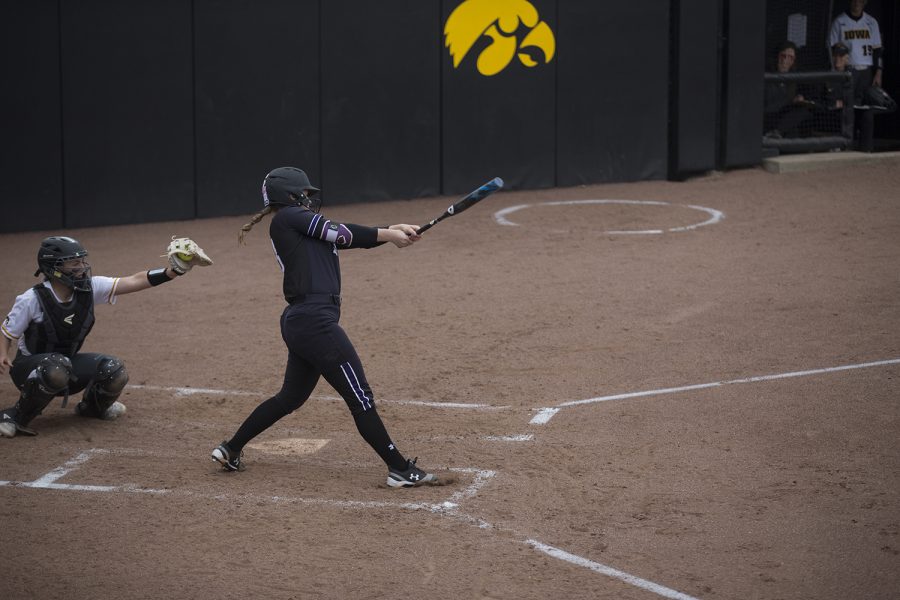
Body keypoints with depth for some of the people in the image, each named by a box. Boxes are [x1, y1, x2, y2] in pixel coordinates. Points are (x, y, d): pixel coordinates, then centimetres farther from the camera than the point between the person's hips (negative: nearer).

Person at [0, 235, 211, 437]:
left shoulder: (89, 288, -11)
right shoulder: (31, 299, -22)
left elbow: (135, 281, -17)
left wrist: (174, 271, -28)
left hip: (69, 362, 6)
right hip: (31, 367, -5)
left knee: (114, 371, -16)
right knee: (57, 370, -40)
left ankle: (92, 407, 17)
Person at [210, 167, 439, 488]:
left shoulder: (300, 225, 21)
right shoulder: (288, 217, -4)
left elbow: (346, 238, 14)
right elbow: (338, 232, -8)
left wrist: (393, 231, 2)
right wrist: (387, 234, -1)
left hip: (299, 323, 10)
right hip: (315, 323, -10)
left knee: (290, 397, 23)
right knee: (360, 398, -5)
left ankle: (230, 449, 30)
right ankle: (400, 469, -2)